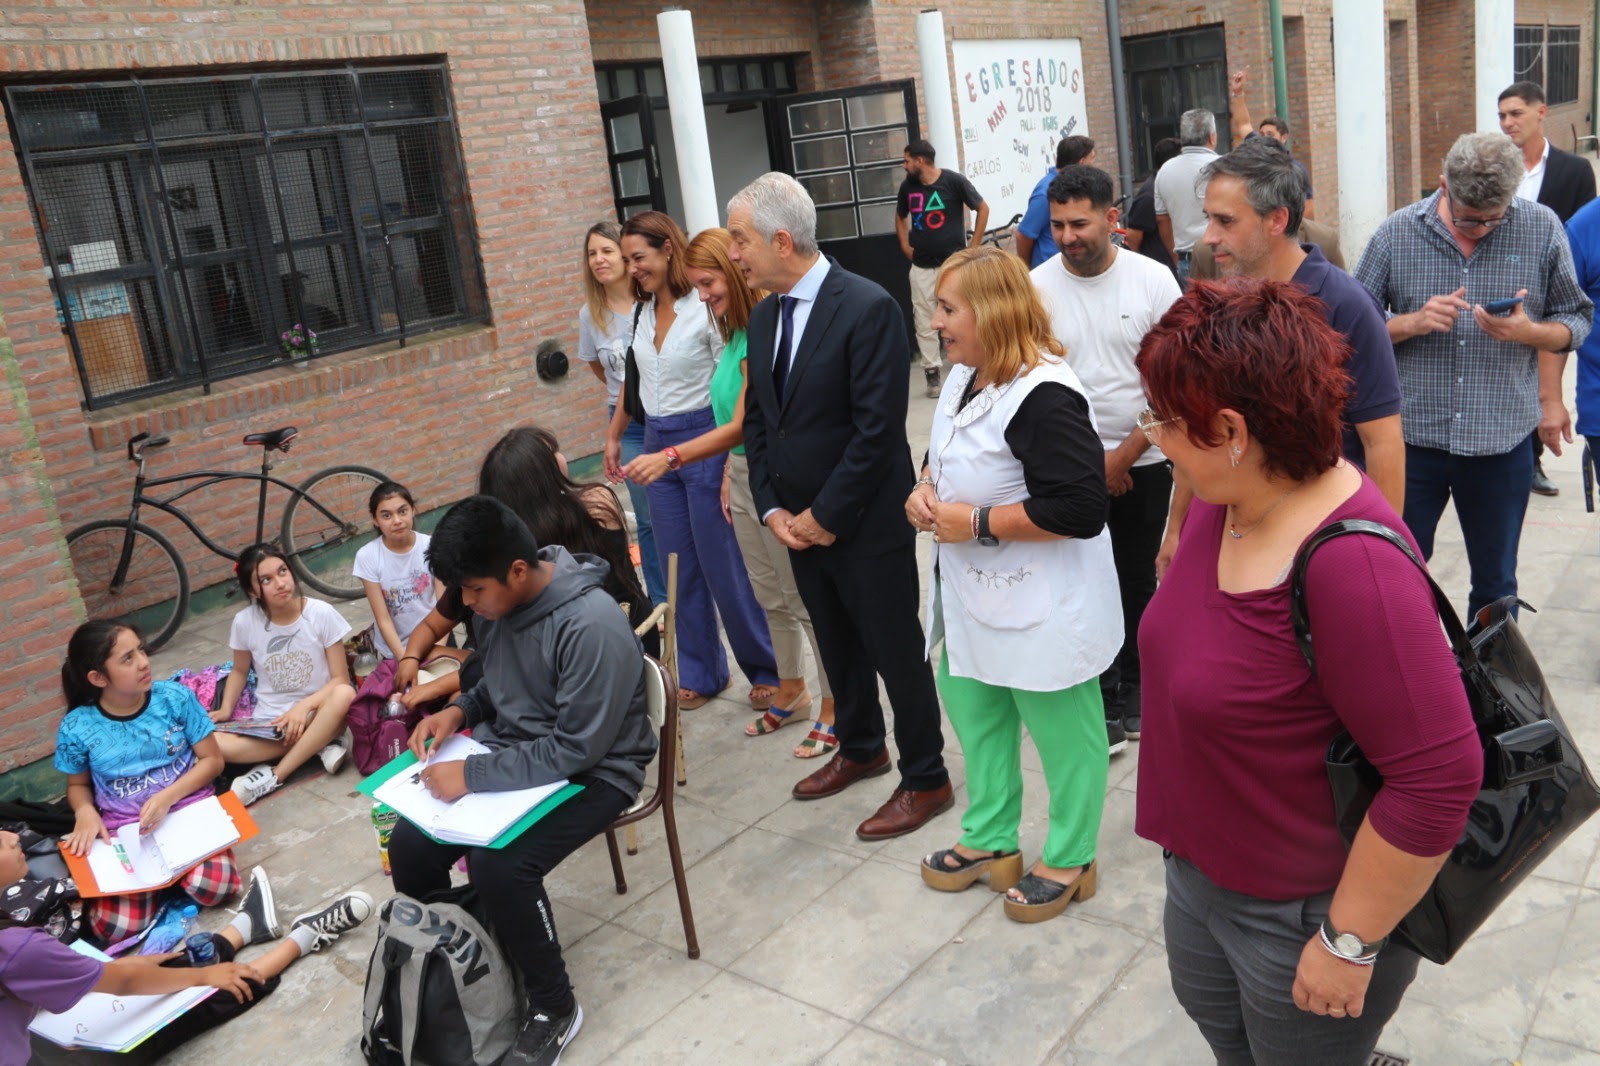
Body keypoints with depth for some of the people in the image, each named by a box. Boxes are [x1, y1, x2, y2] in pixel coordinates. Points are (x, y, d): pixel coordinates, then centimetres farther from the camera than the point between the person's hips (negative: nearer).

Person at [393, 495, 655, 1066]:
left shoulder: (592, 626, -29)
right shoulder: (498, 601, -4)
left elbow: (575, 751, -27)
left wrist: (472, 775, -27)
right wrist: (459, 709, -4)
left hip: (591, 773, -7)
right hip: (513, 751, 7)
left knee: (499, 866, -29)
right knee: (410, 846, -10)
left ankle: (554, 1007, -4)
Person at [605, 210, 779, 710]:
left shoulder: (704, 309, -14)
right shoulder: (642, 311, 7)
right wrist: (614, 436, 23)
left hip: (702, 441, -7)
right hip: (657, 444, 7)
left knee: (723, 566, 0)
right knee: (680, 569, 11)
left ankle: (766, 668, 18)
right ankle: (701, 671, 25)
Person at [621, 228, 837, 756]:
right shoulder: (735, 333, 7)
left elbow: (742, 426, -24)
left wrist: (669, 458, -29)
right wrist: (729, 476, 14)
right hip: (744, 477, 9)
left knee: (807, 600, 3)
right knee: (771, 597, 20)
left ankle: (834, 710, 17)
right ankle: (791, 692, 37)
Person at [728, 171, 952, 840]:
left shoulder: (867, 308, -18)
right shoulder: (763, 316, 7)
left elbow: (877, 429, -21)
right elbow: (757, 419, 11)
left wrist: (824, 517, -16)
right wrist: (772, 509, 0)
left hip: (867, 525, -7)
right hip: (799, 524, 7)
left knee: (896, 654, 6)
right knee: (838, 647, 22)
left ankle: (925, 780, 23)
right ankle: (860, 748, 43)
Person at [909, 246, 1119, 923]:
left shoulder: (1044, 395, -24)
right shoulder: (963, 377, 5)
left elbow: (1080, 509, -29)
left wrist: (977, 522, -23)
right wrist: (925, 487, -1)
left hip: (1042, 606, -10)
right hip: (974, 592, 10)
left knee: (1062, 731, 8)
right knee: (971, 707, 20)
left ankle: (1070, 862, 29)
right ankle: (990, 841, 40)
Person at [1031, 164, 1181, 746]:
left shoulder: (1152, 280, -6)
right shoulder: (1037, 288, -5)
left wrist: (1125, 454, -10)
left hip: (1143, 460, 1)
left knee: (1137, 579, 12)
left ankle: (1132, 687, 30)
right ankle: (1105, 702, 12)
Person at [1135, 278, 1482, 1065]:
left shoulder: (1354, 565, -31)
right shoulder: (1221, 505, -6)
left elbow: (1440, 776, -29)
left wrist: (1349, 942, -20)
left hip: (1305, 915, -7)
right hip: (1198, 874, 8)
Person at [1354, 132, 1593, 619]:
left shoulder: (1542, 229, -1)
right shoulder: (1397, 233, -3)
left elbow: (1575, 318, 5)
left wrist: (1529, 332, -16)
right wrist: (1413, 323, -18)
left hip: (1503, 441, 1)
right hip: (1411, 437, -1)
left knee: (1495, 586, 15)